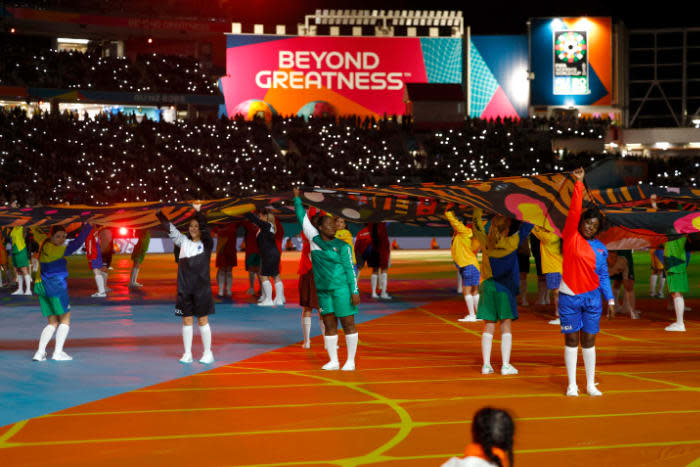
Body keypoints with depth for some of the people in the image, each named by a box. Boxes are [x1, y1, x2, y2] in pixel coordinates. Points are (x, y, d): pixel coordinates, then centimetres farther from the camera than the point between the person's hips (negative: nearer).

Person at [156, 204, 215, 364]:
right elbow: (170, 229, 4)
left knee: (203, 320, 2)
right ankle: (187, 353, 11)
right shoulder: (183, 241, 9)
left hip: (202, 288, -3)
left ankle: (208, 353, 12)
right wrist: (160, 214, -7)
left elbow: (205, 229, -18)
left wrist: (198, 212, -27)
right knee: (186, 320, 6)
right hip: (184, 288, 3)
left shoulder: (206, 243, -1)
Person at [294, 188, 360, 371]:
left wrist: (355, 292, -12)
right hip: (324, 290, 4)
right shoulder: (314, 238, 5)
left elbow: (350, 269, -6)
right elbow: (303, 218, 12)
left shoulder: (342, 246, -5)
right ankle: (333, 361, 14)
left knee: (348, 324, 0)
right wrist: (297, 198, 14)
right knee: (329, 325, 6)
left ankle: (350, 361, 6)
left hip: (342, 288, -4)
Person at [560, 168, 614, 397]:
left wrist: (610, 299, 6)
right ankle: (572, 385, 8)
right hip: (569, 297, -3)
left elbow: (603, 275, 13)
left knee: (589, 341, 6)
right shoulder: (571, 238, -3)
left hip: (592, 298, 3)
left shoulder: (601, 248, 8)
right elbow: (574, 212, -12)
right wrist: (578, 184, -17)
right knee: (571, 340, 2)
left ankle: (591, 385, 12)